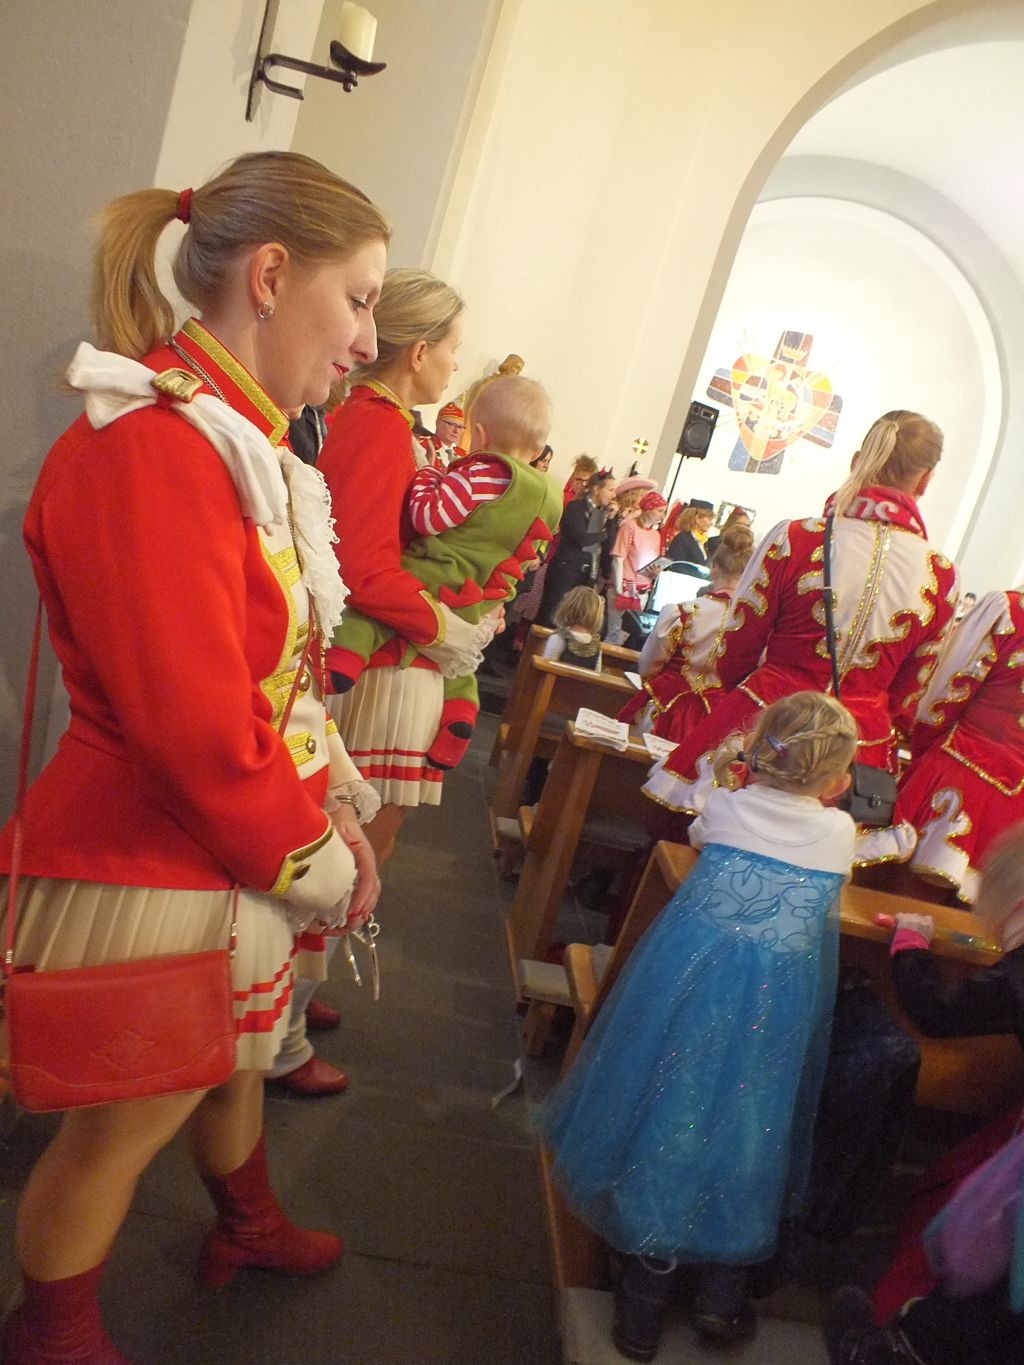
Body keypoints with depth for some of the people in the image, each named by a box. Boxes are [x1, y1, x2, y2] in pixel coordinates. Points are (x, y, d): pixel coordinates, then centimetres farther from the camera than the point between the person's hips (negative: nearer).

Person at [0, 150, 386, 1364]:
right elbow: (198, 730, -28)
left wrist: (336, 801, 4)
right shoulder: (151, 445, -25)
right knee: (127, 1119, 14)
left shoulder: (236, 437, 6)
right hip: (153, 874, -9)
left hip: (238, 854, 9)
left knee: (235, 1055, 29)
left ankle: (246, 1228, 56)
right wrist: (316, 860, -14)